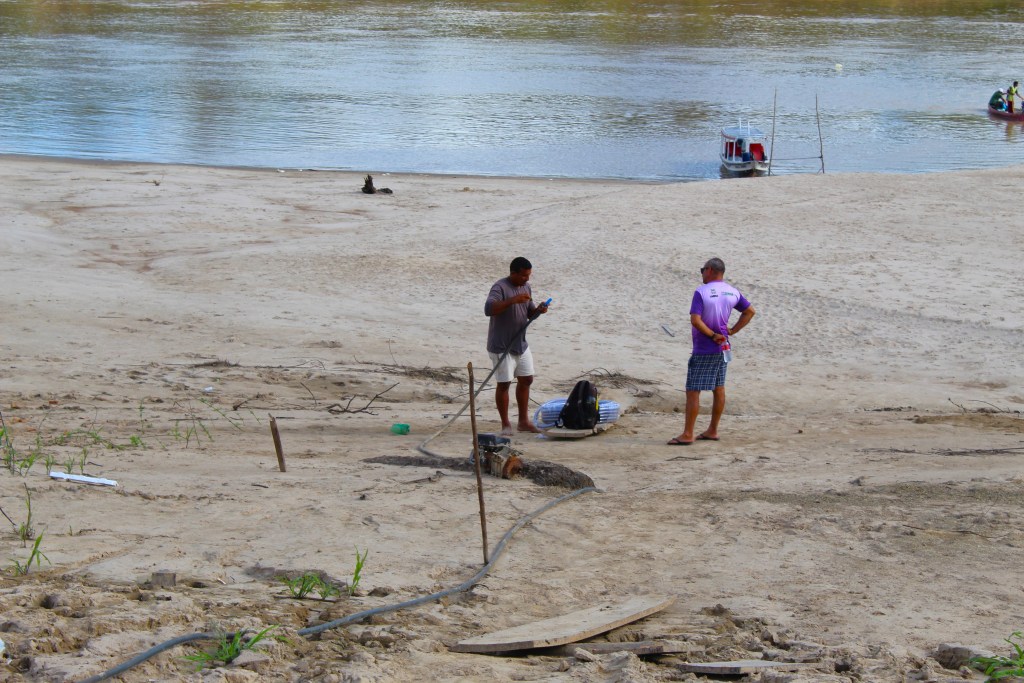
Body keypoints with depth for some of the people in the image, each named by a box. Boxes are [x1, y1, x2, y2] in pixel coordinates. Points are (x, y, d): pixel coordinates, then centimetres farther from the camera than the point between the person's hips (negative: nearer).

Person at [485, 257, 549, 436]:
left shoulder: (526, 287, 7)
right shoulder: (500, 287, -19)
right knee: (504, 384, -2)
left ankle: (523, 421, 25)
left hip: (521, 344, 8)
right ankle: (505, 424, 9)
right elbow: (488, 309, -34)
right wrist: (513, 300, -39)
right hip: (501, 347, -8)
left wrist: (538, 310, -8)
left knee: (526, 380, 13)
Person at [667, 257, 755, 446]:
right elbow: (750, 311, 15)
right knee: (718, 389, 14)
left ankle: (687, 435, -3)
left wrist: (713, 335, -14)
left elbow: (695, 320, -25)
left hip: (703, 350, -7)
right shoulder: (732, 292, 5)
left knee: (693, 391, -3)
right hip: (722, 348, 7)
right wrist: (732, 331, 9)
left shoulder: (702, 292, -16)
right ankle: (712, 431, 21)